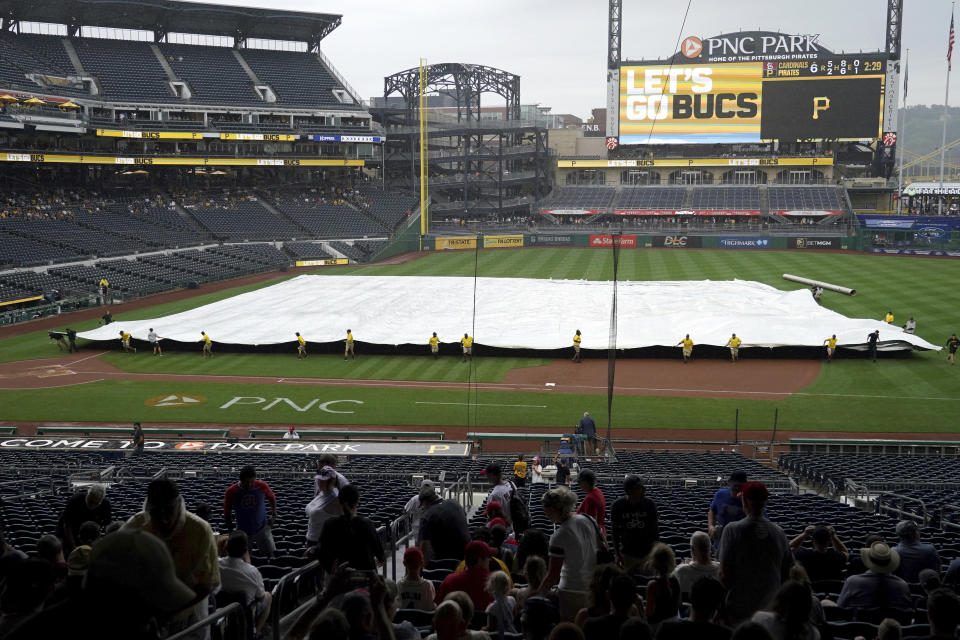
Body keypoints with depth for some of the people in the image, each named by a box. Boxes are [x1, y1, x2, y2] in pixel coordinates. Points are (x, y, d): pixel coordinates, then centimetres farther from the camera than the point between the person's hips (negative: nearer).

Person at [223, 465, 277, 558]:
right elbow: (227, 513, -1)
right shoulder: (231, 492, -14)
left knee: (271, 555, -5)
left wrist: (273, 515, 1)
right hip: (243, 531, 0)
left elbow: (272, 498, 9)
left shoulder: (262, 486, -13)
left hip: (262, 528, 0)